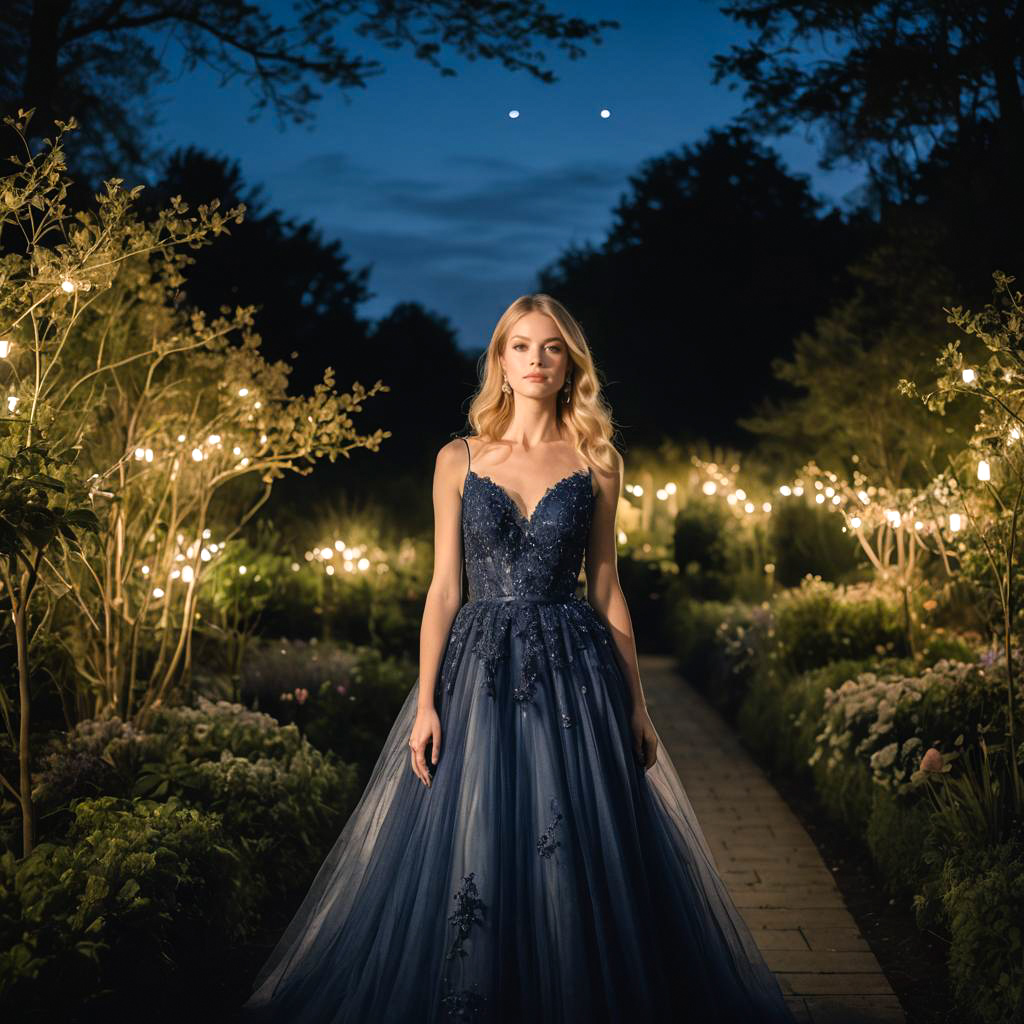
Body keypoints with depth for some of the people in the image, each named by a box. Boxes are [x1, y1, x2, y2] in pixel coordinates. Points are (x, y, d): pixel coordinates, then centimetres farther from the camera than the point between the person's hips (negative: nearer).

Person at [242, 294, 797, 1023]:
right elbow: (445, 586, 4)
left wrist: (636, 703, 4)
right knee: (469, 857, 2)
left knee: (580, 860, 0)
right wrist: (426, 701, -4)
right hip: (479, 671, 0)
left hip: (573, 674, 0)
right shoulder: (459, 460, 6)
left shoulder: (596, 462, 6)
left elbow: (606, 587, 7)